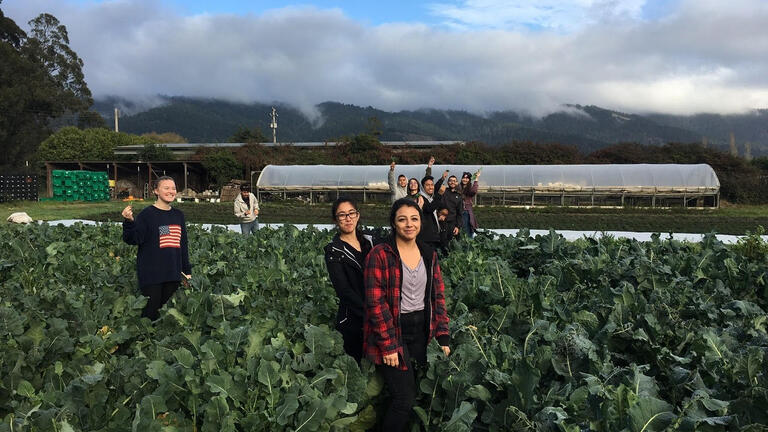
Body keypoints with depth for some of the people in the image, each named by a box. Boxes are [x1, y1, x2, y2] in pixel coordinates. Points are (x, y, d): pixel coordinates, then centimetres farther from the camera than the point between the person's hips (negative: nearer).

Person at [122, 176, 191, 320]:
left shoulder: (178, 215, 11)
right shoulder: (147, 214, -6)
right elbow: (133, 240, -13)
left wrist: (187, 270, 16)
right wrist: (129, 222, -30)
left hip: (173, 275, 5)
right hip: (151, 274, -5)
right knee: (151, 314, -1)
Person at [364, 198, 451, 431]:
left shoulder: (429, 254, 7)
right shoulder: (380, 254, -11)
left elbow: (438, 296, 10)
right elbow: (376, 302, -15)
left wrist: (443, 335, 2)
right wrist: (388, 345, -17)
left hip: (422, 333, 6)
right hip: (393, 333, -5)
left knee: (419, 393, 11)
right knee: (405, 398, -9)